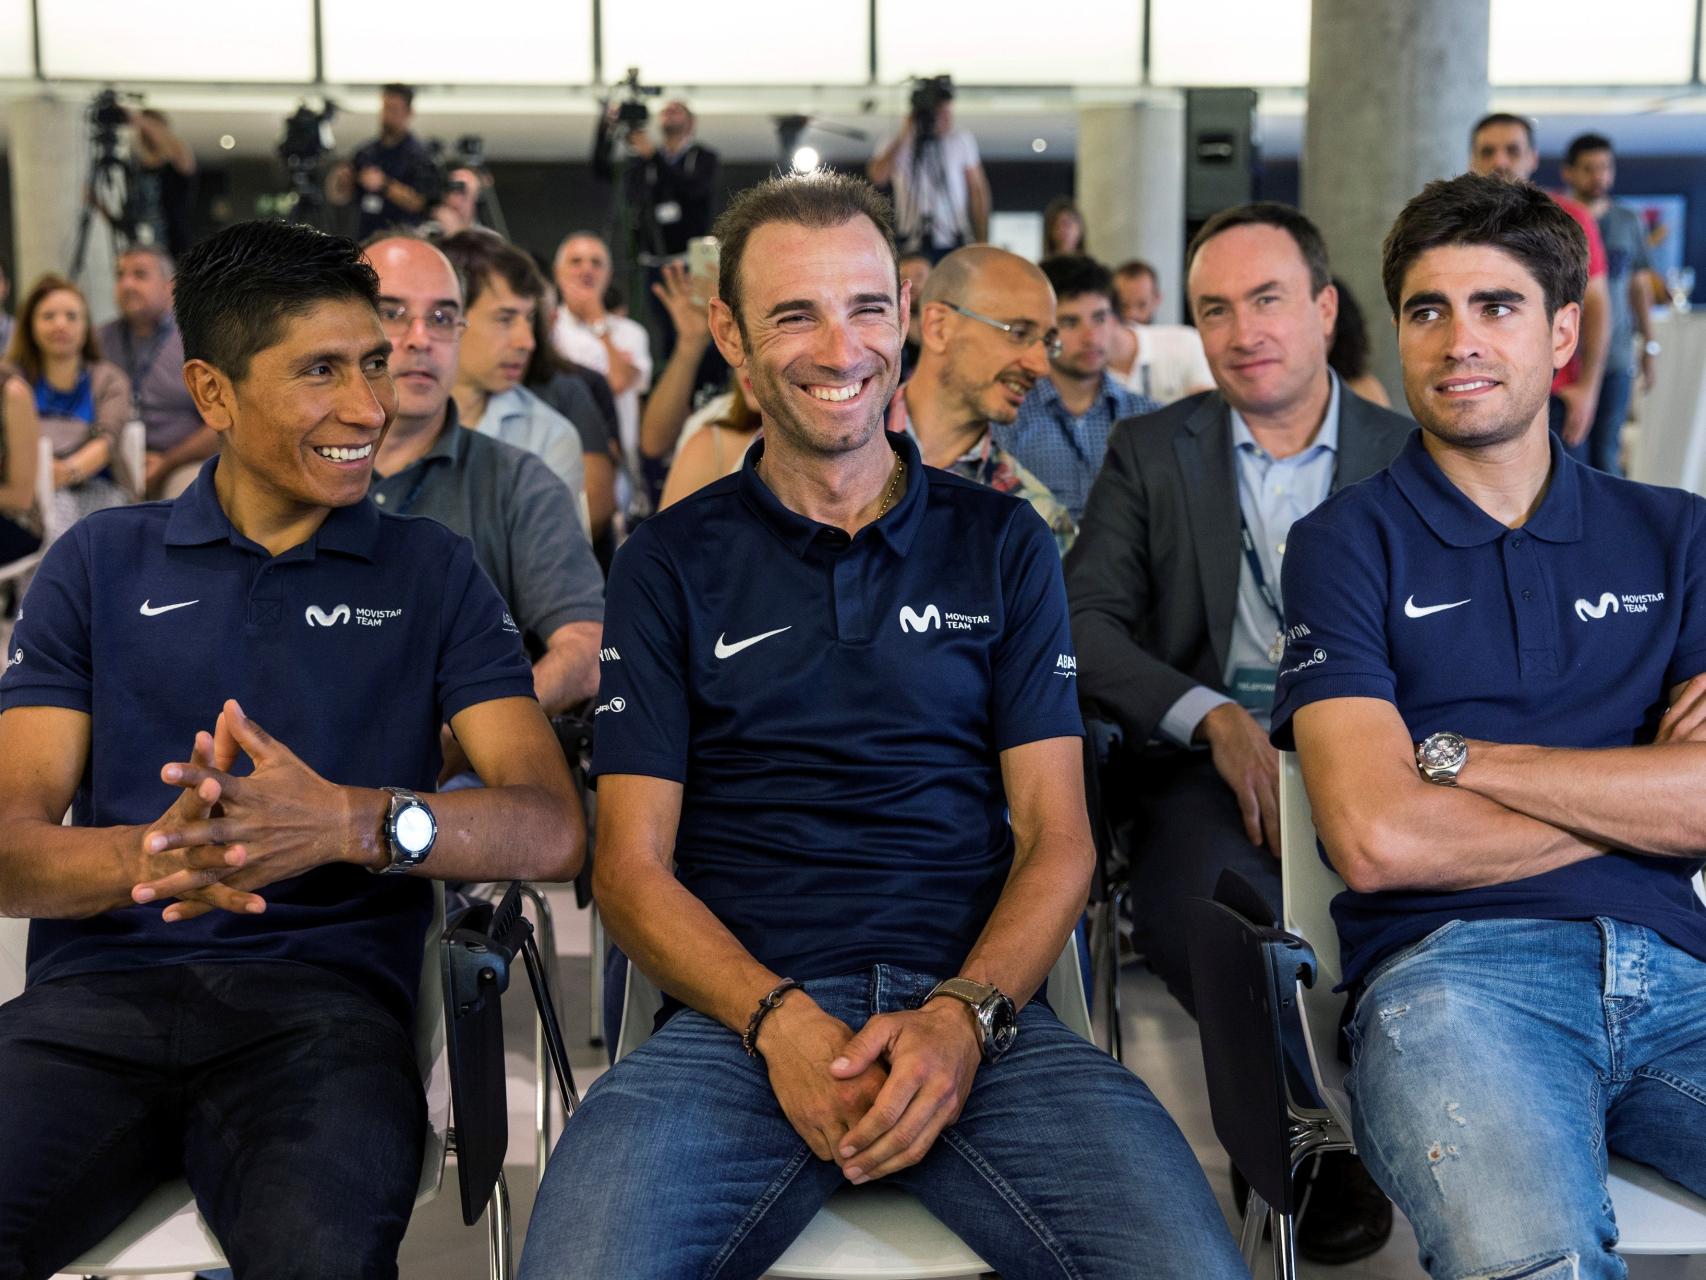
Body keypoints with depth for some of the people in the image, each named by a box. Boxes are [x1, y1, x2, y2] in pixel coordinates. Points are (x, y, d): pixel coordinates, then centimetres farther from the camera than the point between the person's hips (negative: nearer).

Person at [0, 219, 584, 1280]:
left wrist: (356, 823, -20)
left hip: (324, 998, -1)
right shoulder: (99, 564, 15)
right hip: (97, 992, 1)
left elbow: (553, 831, 0)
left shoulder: (433, 572, 12)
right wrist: (151, 854, -18)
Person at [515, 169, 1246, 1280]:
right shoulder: (671, 563, 13)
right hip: (742, 1012, -1)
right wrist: (782, 1022, -12)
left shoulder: (1003, 544, 15)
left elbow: (1057, 836, 9)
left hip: (977, 1002, 1)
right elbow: (633, 863, 6)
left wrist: (963, 1016, -11)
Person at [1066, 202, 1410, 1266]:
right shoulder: (1151, 453, 11)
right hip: (1206, 760, 0)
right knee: (1197, 910, -32)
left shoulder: (1411, 456, 11)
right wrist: (1214, 719, -15)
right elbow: (1084, 624, 0)